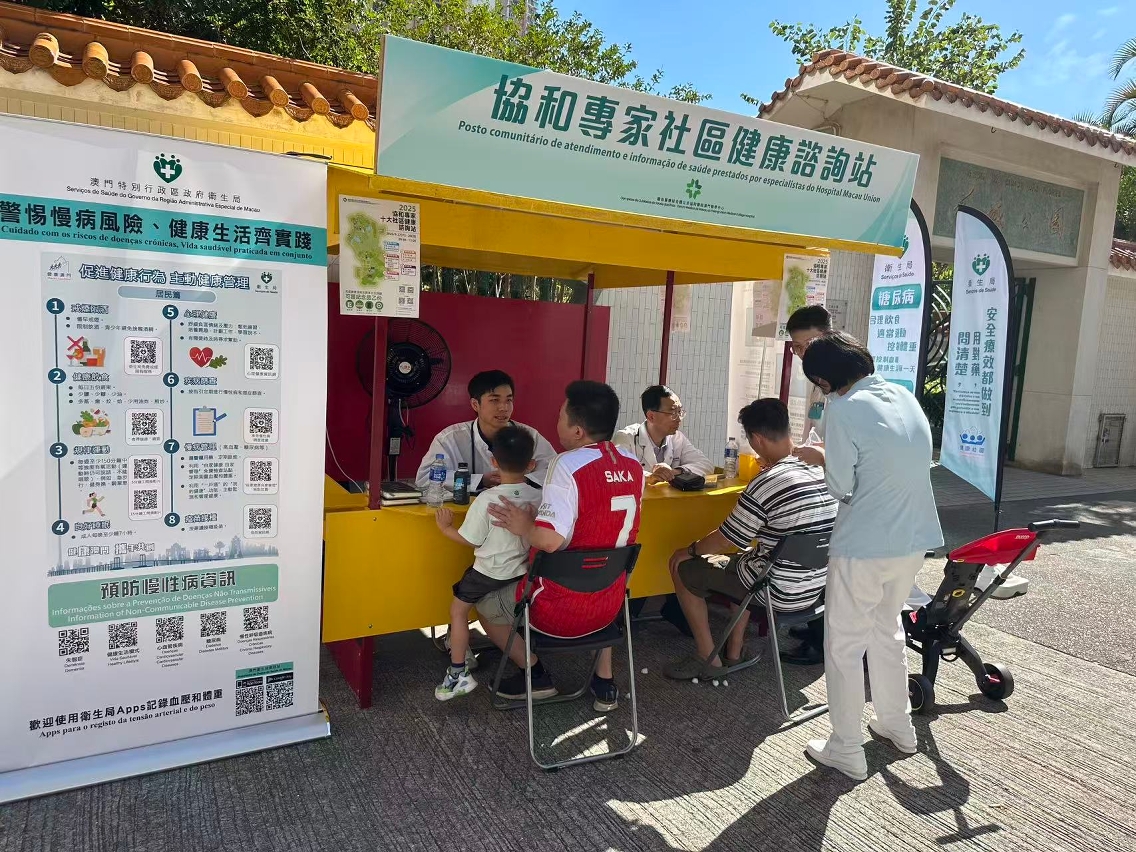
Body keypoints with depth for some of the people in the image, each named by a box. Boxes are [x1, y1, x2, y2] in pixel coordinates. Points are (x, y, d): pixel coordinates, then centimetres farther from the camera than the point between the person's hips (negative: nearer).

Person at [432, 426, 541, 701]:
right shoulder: (539, 497, -11)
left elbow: (470, 540, -14)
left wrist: (446, 527, 0)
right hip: (523, 572, 4)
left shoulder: (487, 499, -23)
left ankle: (458, 673, 17)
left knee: (458, 610, 14)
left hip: (489, 573, -4)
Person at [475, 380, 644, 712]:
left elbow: (550, 540, -31)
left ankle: (536, 675, 20)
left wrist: (523, 526, -10)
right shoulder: (634, 466, -1)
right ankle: (604, 680, 32)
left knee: (486, 604, 20)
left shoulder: (568, 464, -23)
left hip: (560, 609, -6)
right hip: (610, 604, 6)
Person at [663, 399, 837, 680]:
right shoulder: (822, 472, -3)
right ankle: (734, 652, 33)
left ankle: (707, 658, 16)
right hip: (817, 588, 8)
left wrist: (692, 550, 5)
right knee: (743, 556, 34)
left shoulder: (766, 483, -23)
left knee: (681, 565, 7)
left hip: (781, 593, -8)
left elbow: (725, 540, -13)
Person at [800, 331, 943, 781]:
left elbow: (841, 487, -16)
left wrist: (824, 460, 5)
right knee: (887, 630, 25)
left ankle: (846, 751, 18)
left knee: (845, 646, 8)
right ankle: (897, 725, 40)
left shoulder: (843, 409, -17)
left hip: (862, 546, -7)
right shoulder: (904, 395, 4)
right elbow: (911, 462, 13)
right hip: (913, 540, 8)